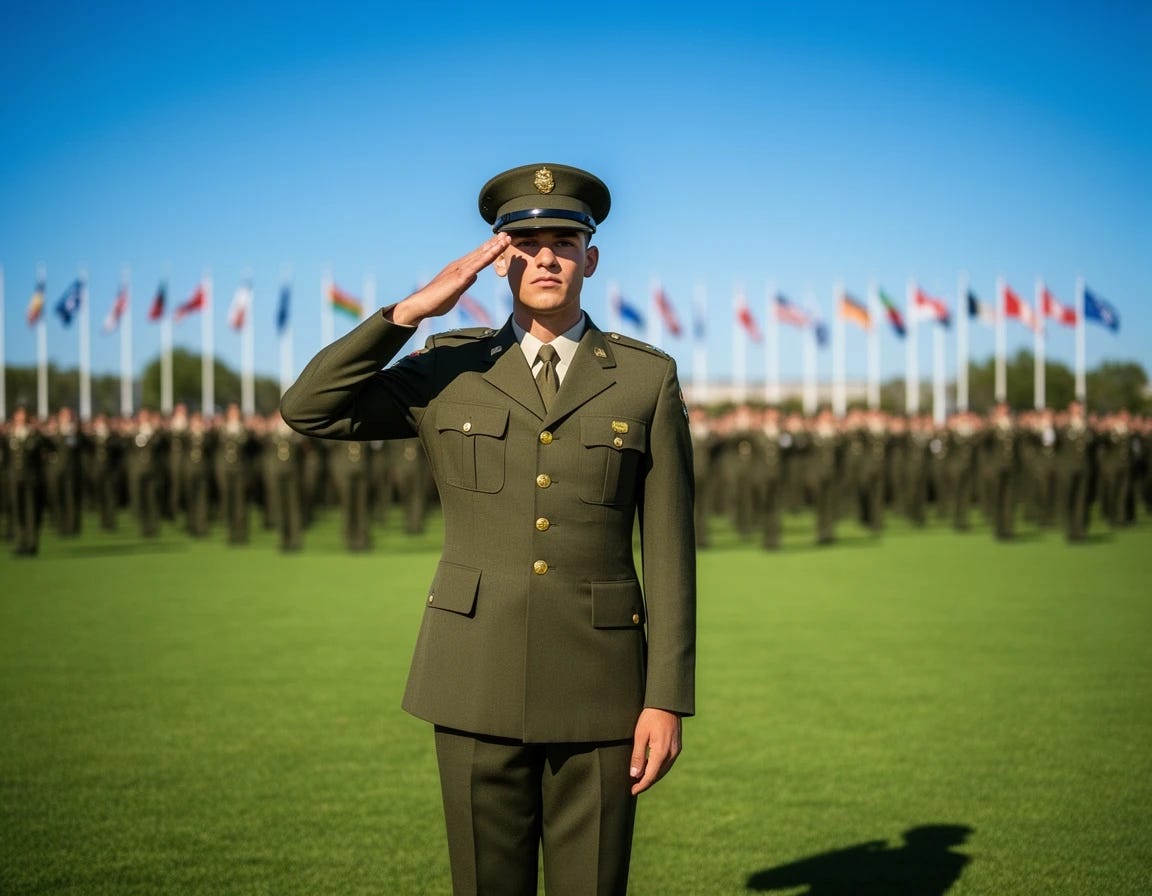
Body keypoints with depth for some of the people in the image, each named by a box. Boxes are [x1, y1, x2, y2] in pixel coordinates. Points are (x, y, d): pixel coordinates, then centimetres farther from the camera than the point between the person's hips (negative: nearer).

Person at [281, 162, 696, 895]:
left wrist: (667, 699, -7)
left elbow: (669, 550, -1)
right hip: (480, 678, 1)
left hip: (598, 683, -1)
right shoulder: (450, 372, 5)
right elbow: (308, 410, -6)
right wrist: (415, 307, -13)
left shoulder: (648, 379, 2)